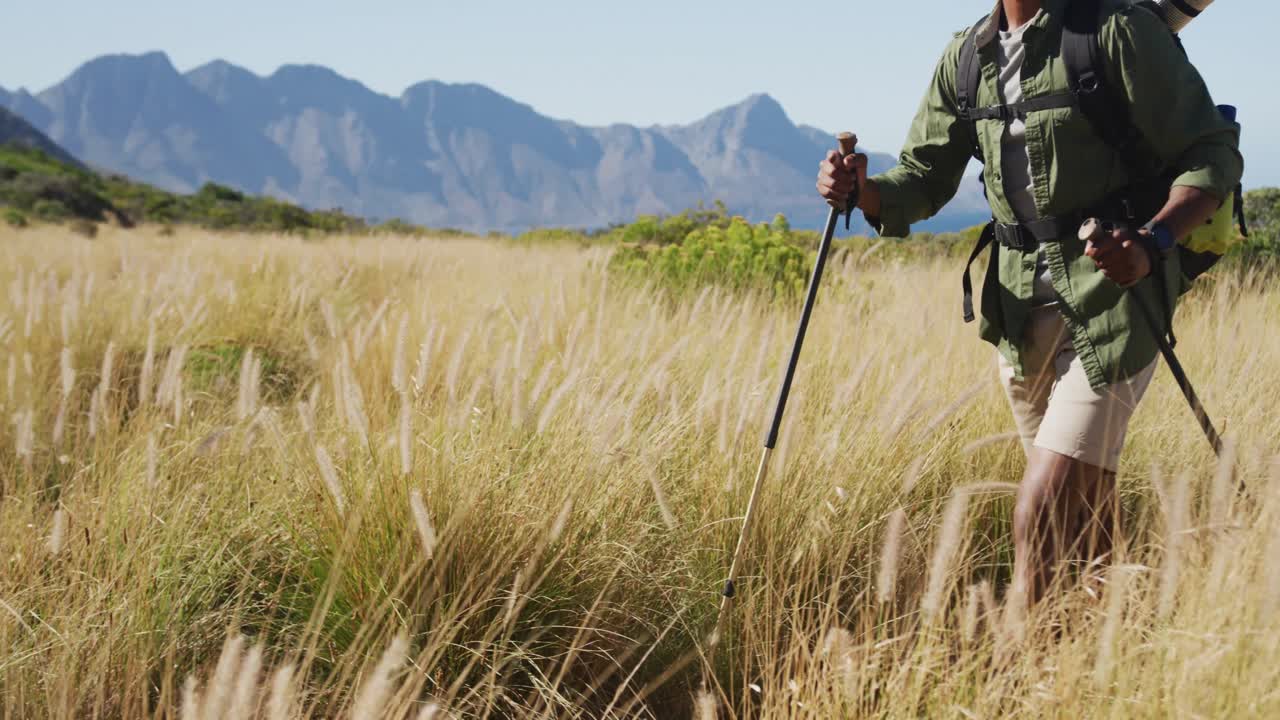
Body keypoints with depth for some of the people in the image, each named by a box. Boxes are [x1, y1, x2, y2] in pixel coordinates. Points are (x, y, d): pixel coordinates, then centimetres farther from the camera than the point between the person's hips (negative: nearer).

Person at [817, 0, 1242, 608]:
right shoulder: (965, 57, 8)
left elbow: (1214, 153, -9)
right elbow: (923, 177, 12)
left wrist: (1152, 242, -26)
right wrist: (863, 191, -11)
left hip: (1112, 293, -6)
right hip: (1019, 304, 6)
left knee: (1040, 511, -15)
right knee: (1082, 509, 17)